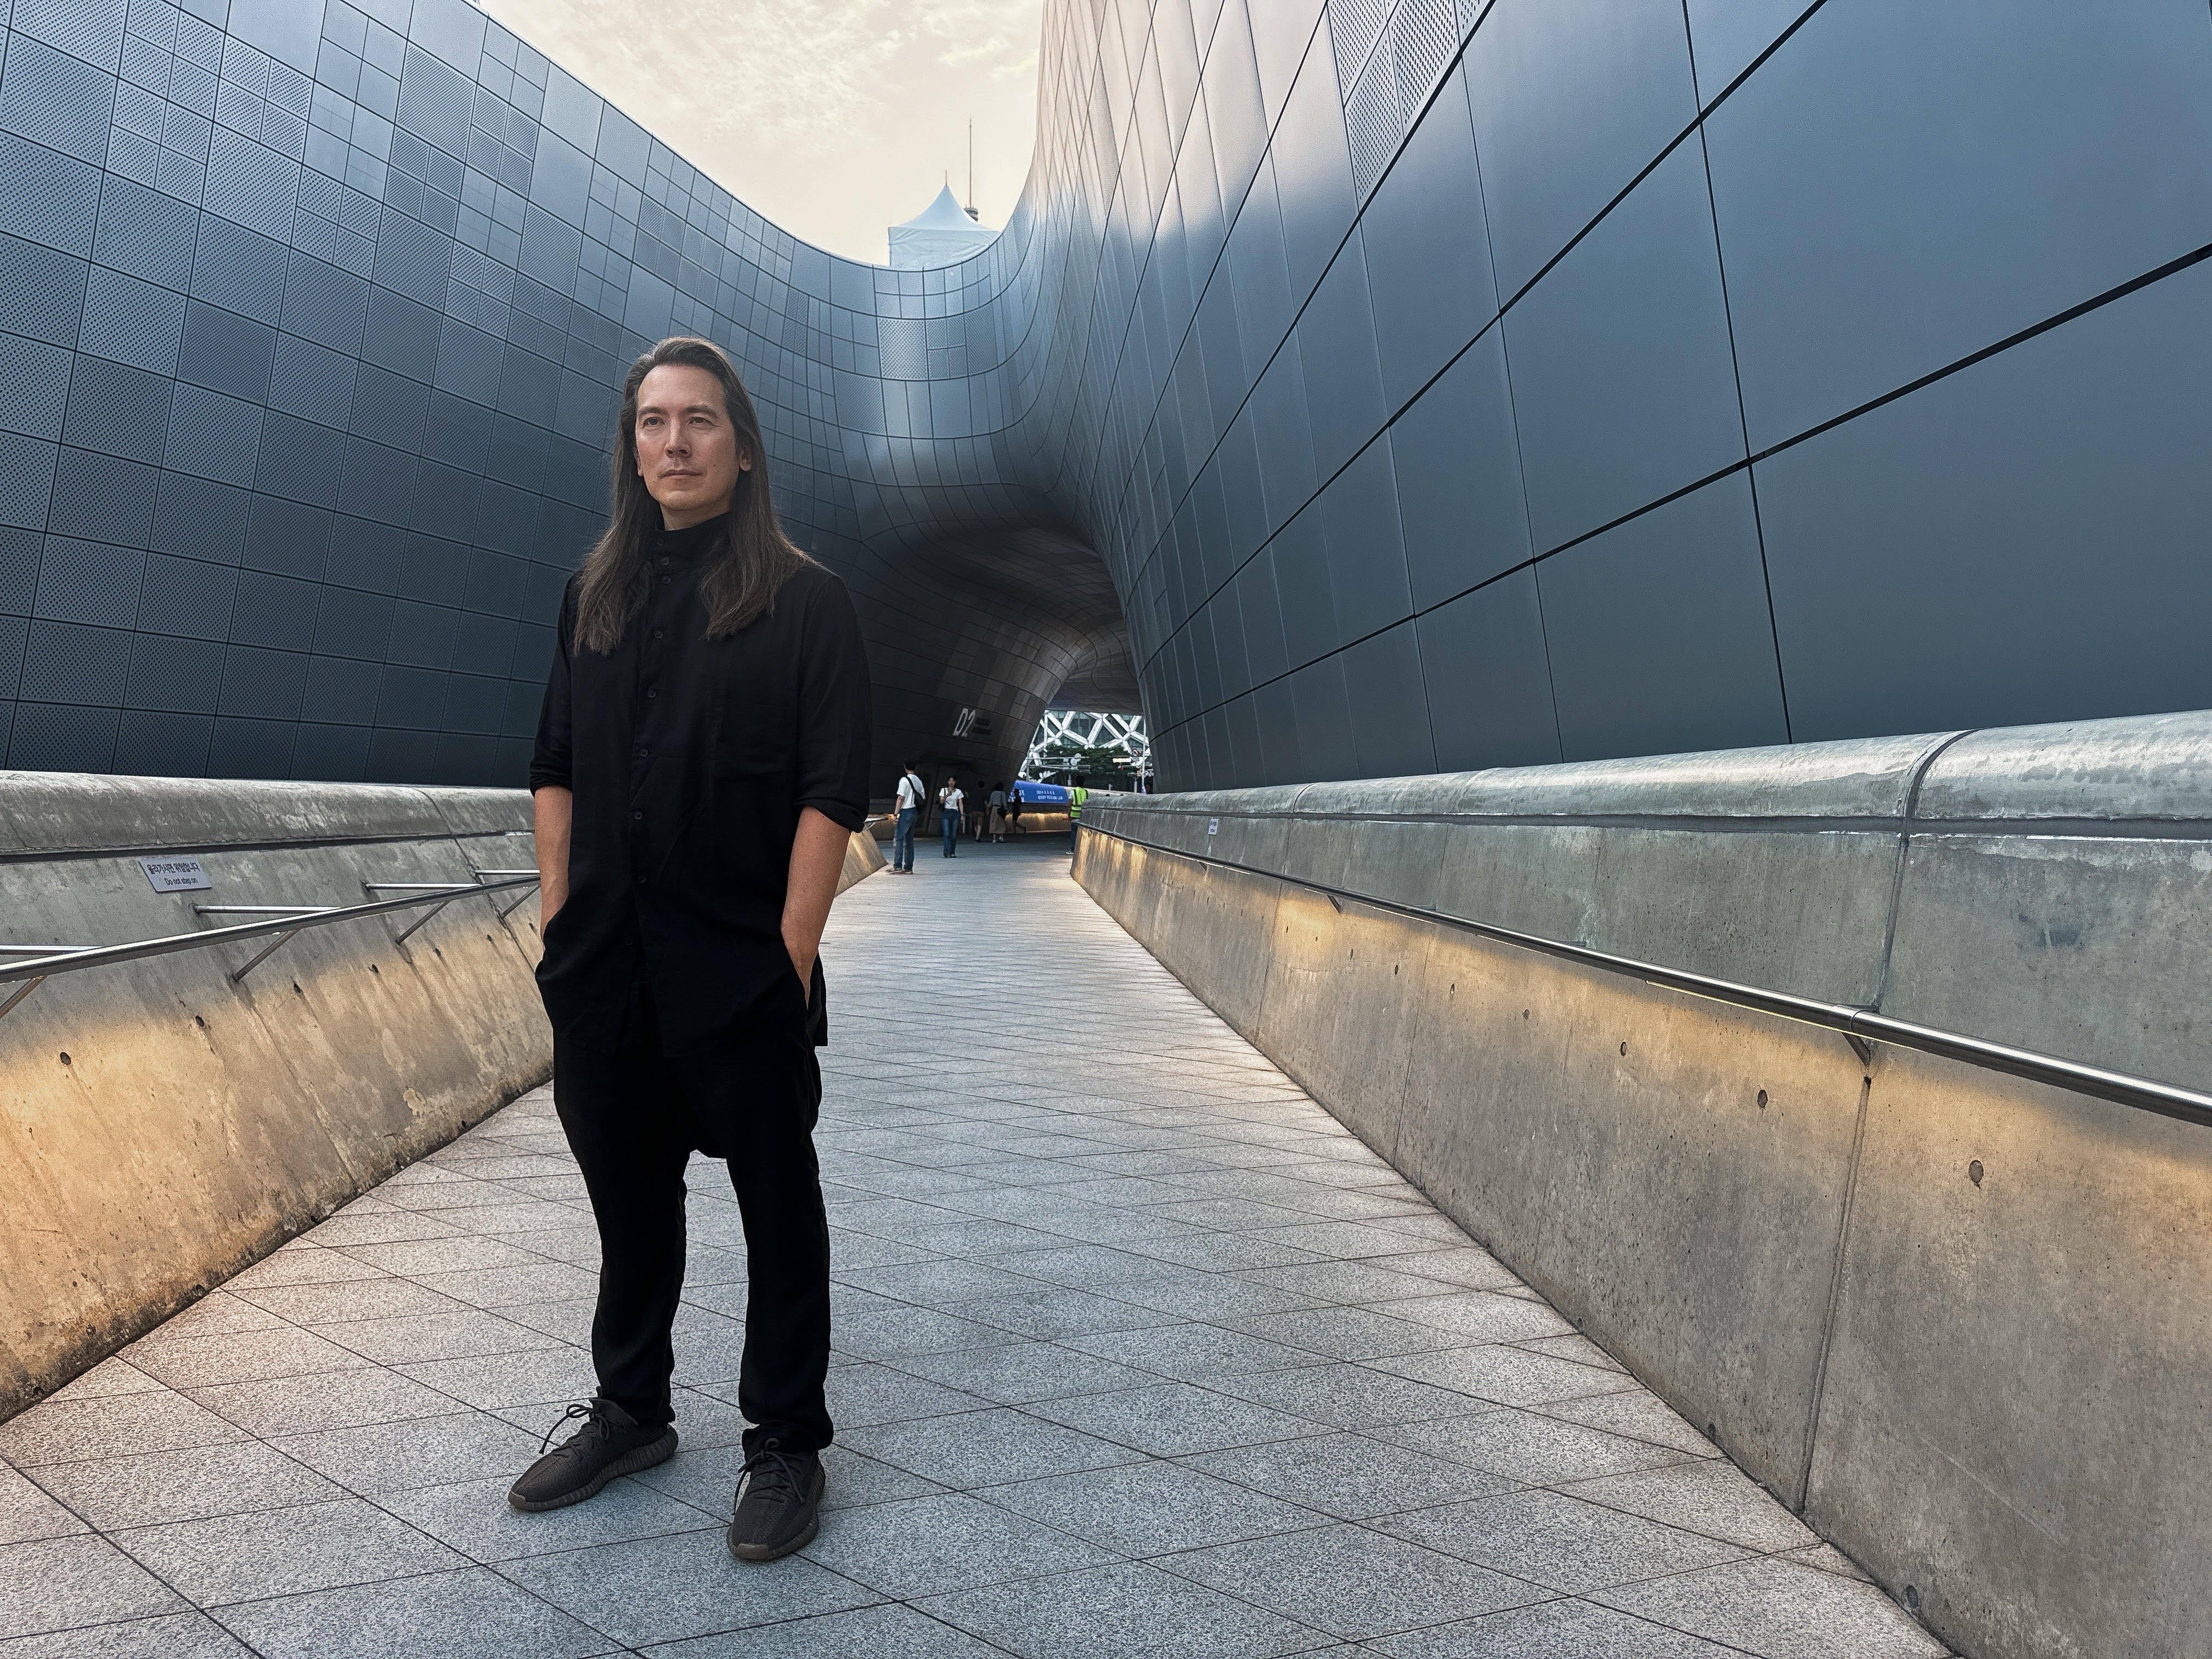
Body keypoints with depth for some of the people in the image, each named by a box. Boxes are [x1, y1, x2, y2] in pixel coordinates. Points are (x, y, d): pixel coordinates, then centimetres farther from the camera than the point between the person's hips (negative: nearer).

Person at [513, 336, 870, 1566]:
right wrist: (560, 920, 4)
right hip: (604, 970, 5)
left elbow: (833, 794, -10)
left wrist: (792, 953, -15)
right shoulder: (596, 595, 12)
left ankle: (788, 1443, 22)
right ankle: (631, 1412, 36)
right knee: (628, 1197, 17)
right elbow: (557, 770, 12)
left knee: (778, 1203, 7)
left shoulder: (805, 600, -4)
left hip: (744, 974, -5)